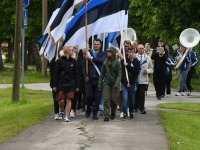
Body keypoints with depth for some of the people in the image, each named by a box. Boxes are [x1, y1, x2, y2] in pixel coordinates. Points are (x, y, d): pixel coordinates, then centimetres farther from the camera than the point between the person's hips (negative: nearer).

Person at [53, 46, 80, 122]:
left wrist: (77, 86, 4)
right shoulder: (60, 61, -2)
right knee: (61, 100, -3)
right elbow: (56, 74, -1)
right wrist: (54, 85, -4)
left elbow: (76, 74, 9)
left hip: (70, 84, 2)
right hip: (61, 84, -2)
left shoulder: (74, 61, 6)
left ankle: (67, 116, -1)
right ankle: (62, 111, 25)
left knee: (68, 100, -2)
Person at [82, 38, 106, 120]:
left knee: (97, 97, 0)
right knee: (89, 96, -3)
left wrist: (91, 58, -18)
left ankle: (95, 113, 8)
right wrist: (85, 76, -5)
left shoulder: (103, 54, 5)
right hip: (89, 78, 0)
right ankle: (88, 110, 22)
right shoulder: (88, 52, 6)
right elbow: (84, 65, 4)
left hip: (98, 78, 0)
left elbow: (102, 60, -17)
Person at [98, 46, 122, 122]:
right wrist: (100, 82, 8)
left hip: (114, 84, -3)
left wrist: (117, 84, -21)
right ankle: (107, 115, -10)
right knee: (106, 99, -8)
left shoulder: (117, 62, -6)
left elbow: (119, 74, -10)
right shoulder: (105, 62, 8)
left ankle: (113, 113, 28)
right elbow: (102, 73, 14)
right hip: (106, 83, 3)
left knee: (114, 100, 5)